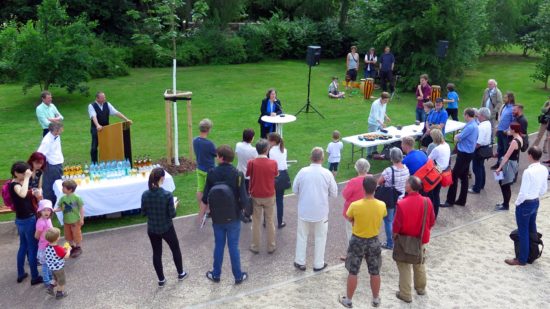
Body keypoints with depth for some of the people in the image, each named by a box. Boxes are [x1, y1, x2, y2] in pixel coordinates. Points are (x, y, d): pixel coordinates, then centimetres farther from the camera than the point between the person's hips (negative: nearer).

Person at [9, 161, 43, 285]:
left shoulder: (18, 183, 5)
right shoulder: (14, 185, -23)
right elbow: (22, 194, -46)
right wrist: (26, 178, -37)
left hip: (21, 220, 9)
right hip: (27, 220, -9)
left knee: (23, 247, 21)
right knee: (33, 249, 4)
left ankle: (21, 274, 35)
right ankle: (35, 277, 16)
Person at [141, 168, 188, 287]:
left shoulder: (145, 195, -12)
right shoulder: (167, 195, -23)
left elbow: (143, 213, -2)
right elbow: (172, 215, -17)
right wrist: (174, 206, 2)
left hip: (152, 229, 3)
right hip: (167, 228, -3)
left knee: (156, 253, 18)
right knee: (175, 249, 21)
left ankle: (161, 280, 28)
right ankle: (181, 273, 37)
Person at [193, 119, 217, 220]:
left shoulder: (195, 140, -6)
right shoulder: (209, 143, -26)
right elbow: (216, 154, -11)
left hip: (199, 168, 7)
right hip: (208, 170, -6)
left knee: (200, 189, 16)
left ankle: (201, 210, 29)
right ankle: (202, 212, 14)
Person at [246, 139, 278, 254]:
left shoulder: (251, 163, -14)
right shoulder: (273, 163, -13)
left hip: (255, 197, 0)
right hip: (269, 197, 0)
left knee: (256, 222, 12)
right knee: (270, 221, 13)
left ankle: (255, 247, 21)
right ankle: (271, 247, 22)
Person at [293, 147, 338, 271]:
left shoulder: (303, 171, -11)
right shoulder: (327, 173, -13)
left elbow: (295, 189, -1)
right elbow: (334, 193, -3)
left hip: (304, 210, 1)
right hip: (320, 212, -1)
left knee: (302, 236, 17)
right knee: (320, 238, 15)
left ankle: (300, 262, 25)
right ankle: (318, 264, 23)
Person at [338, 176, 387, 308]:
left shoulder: (355, 205, -23)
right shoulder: (382, 205, -16)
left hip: (357, 241, -2)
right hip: (374, 241, 2)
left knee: (353, 272, 12)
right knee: (375, 273, 18)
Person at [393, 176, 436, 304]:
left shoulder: (402, 204, -28)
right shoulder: (427, 202, -14)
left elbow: (397, 225, -18)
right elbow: (432, 222, -1)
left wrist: (395, 234, 3)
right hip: (422, 240, 4)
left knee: (404, 267, 12)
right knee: (420, 265, 25)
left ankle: (405, 294, 22)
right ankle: (421, 288, 42)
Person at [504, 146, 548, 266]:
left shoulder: (528, 172, -27)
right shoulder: (544, 170, -3)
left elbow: (523, 193, -24)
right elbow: (544, 189, 8)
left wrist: (517, 203, -8)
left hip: (525, 204, -8)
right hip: (536, 202, 8)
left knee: (523, 232, 4)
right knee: (532, 229, 22)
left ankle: (522, 259, 15)